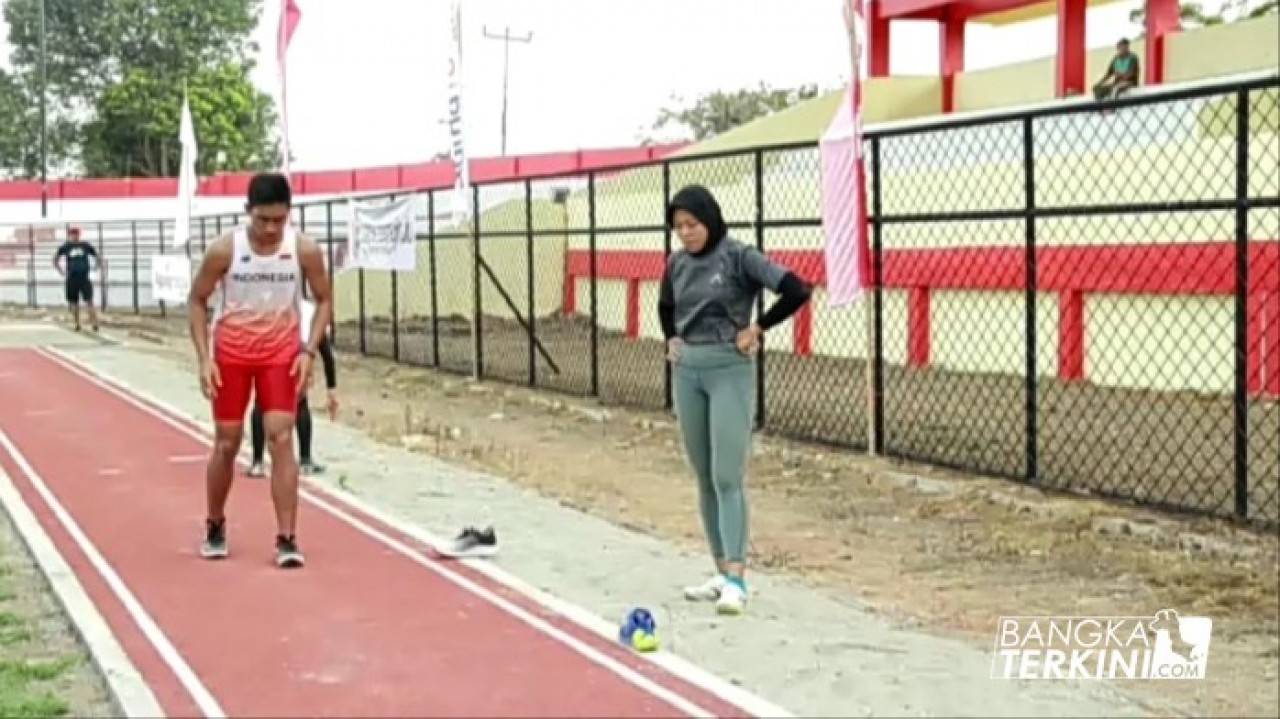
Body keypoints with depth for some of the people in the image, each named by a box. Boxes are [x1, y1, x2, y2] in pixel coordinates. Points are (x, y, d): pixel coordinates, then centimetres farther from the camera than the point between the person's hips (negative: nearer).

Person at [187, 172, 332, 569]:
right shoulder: (224, 249, -15)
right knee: (227, 443, 7)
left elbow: (324, 300, 1)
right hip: (231, 354, 0)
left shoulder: (305, 250, -13)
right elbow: (197, 300, -2)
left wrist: (309, 350, -10)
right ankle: (215, 527, 29)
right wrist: (204, 358, -9)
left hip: (281, 354, 0)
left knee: (281, 439, -10)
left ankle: (287, 539, -7)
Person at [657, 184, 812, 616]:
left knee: (727, 476, -12)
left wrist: (757, 328, -10)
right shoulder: (677, 263, 8)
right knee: (704, 478, 8)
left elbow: (797, 291, -18)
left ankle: (737, 579, -13)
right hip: (686, 371, 6)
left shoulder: (738, 257, -10)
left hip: (730, 370, -6)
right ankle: (722, 573, 16)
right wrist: (671, 339, 13)